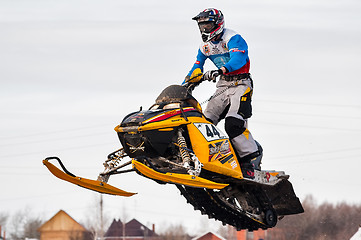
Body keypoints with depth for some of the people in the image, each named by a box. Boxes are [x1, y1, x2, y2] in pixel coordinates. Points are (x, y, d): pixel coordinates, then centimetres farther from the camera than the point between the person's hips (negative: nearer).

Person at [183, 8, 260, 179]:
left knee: (233, 123, -24)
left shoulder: (233, 39, -14)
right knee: (206, 120, -8)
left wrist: (221, 70, -49)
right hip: (223, 86, 8)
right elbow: (196, 69, 23)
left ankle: (248, 163, -22)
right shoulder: (205, 46, 11)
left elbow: (238, 58, -33)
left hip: (240, 83, -8)